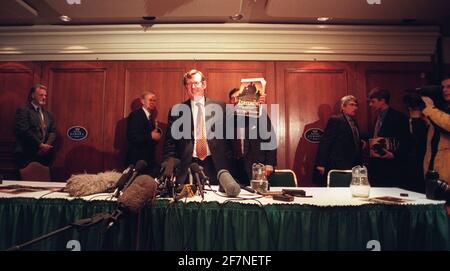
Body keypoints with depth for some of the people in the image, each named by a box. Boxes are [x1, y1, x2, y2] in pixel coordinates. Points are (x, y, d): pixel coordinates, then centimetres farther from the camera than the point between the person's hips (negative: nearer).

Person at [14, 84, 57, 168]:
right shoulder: (23, 110, 0)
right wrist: (40, 145, -14)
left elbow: (53, 131, 11)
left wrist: (47, 145, -7)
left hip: (45, 154, 5)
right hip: (27, 154, -5)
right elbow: (25, 131, -12)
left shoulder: (48, 114, 19)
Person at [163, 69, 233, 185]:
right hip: (187, 166, 0)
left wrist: (228, 163, 1)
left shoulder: (220, 107, 3)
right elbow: (170, 142, 6)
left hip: (215, 166, 1)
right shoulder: (176, 110, 4)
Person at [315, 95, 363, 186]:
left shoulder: (354, 122, 19)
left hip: (351, 167, 8)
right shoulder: (335, 120, -6)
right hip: (337, 166, -8)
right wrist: (321, 164, -16)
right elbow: (325, 142, -12)